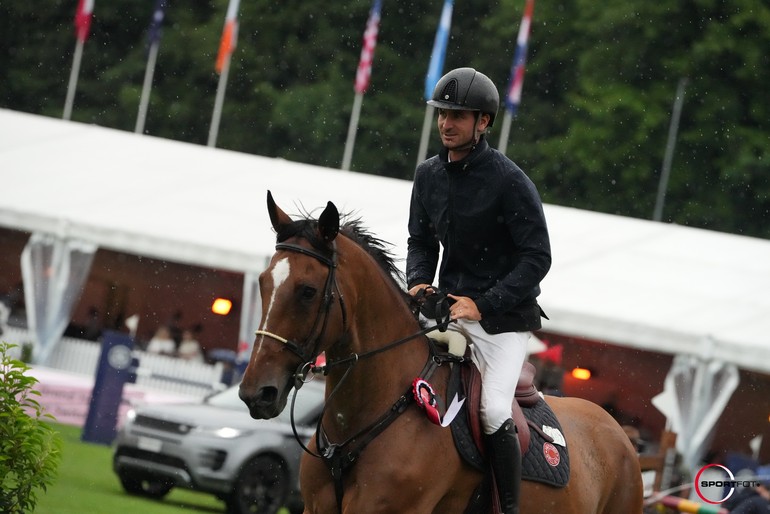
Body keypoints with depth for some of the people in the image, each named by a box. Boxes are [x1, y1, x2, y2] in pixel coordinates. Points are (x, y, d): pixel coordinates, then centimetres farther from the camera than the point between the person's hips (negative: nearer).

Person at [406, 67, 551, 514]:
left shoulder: (509, 182, -14)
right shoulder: (428, 176, 5)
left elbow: (537, 257, -15)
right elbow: (421, 241, 16)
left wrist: (482, 303, -22)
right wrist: (419, 282, -6)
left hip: (505, 314, -6)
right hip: (449, 309, 7)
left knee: (494, 410, -21)